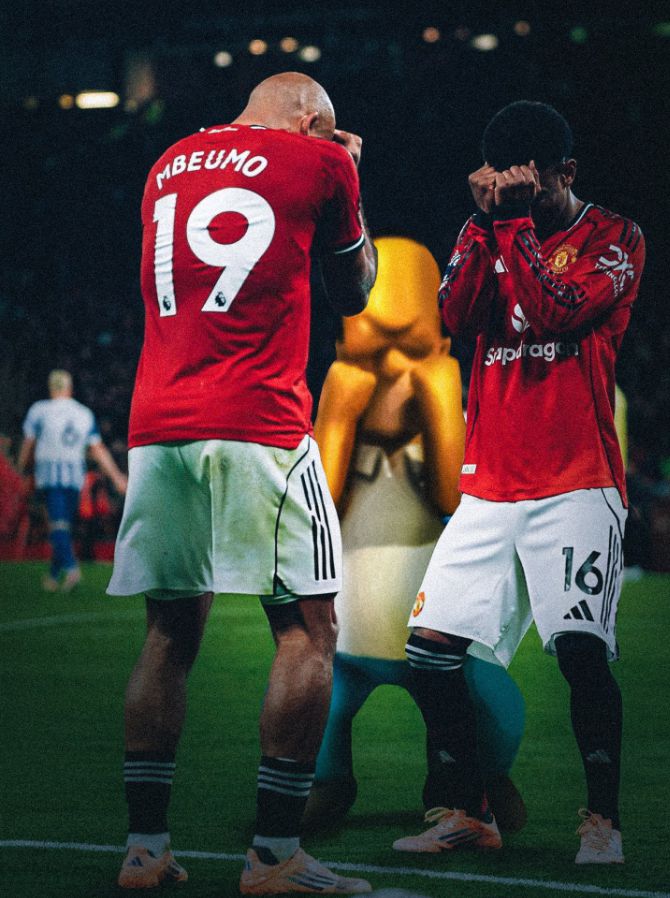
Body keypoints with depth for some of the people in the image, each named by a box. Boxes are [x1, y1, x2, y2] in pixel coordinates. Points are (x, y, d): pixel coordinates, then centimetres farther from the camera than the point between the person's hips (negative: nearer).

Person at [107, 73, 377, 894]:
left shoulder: (170, 164, 19)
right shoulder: (317, 162, 4)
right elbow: (352, 295, 17)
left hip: (156, 423, 6)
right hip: (259, 426, -5)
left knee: (170, 633, 11)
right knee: (307, 632, 0)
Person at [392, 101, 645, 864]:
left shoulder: (614, 238, 1)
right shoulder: (496, 233, 16)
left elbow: (558, 313, -15)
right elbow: (456, 314, 0)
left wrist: (516, 222, -10)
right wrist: (485, 218, -6)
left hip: (576, 487, -5)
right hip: (489, 488, 5)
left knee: (579, 647, -18)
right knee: (431, 648, -1)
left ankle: (603, 819, -6)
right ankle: (470, 814, 11)